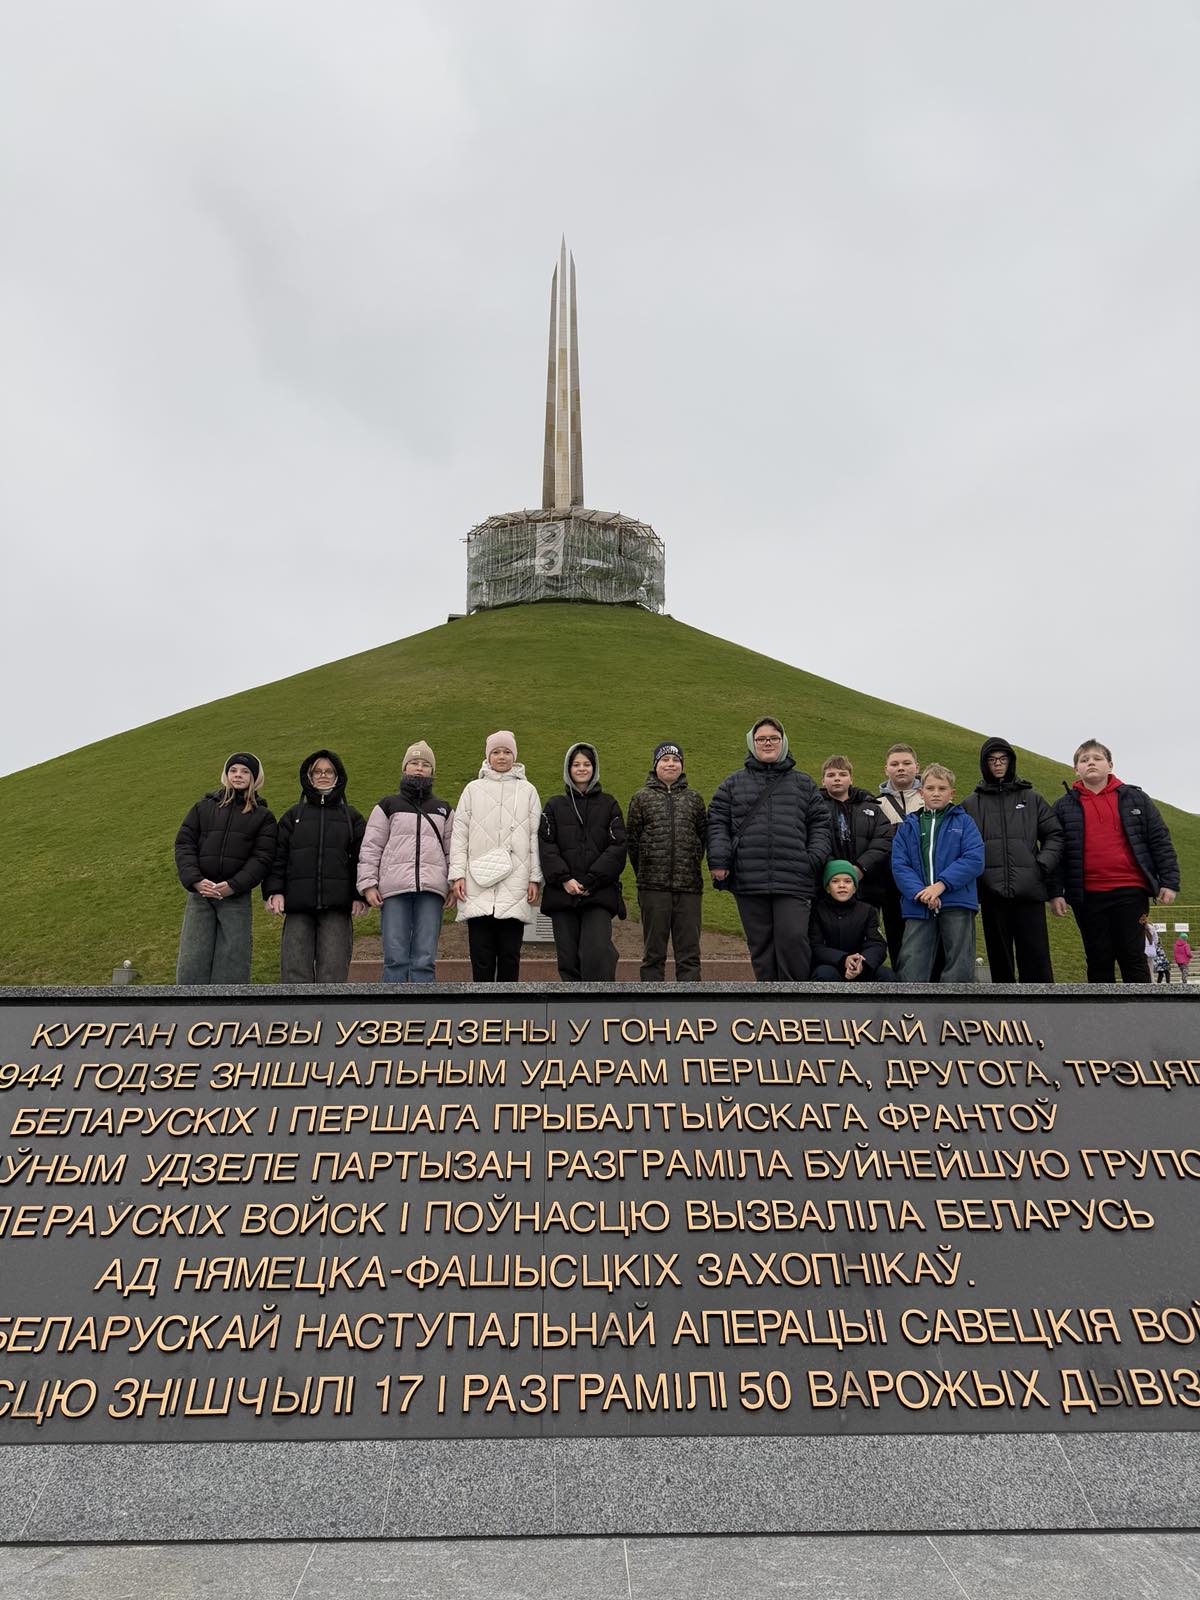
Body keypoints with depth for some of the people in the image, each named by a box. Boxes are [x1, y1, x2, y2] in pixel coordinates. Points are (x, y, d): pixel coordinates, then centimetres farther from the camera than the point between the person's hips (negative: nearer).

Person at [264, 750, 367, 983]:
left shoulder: (351, 817, 15)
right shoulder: (293, 816, 16)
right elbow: (277, 856, 10)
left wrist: (361, 896, -2)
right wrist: (274, 891, -4)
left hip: (337, 906, -1)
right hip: (298, 906, 1)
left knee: (333, 968, -6)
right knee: (295, 967, -4)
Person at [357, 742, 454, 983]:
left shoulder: (443, 810, 20)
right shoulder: (388, 805, 13)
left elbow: (451, 850, 17)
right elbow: (370, 848, 8)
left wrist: (453, 885, 6)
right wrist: (368, 884, -2)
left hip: (431, 890, 1)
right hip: (394, 890, -1)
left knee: (425, 958, -1)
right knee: (395, 957, -4)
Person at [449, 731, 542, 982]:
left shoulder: (527, 791, 11)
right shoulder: (473, 789, 11)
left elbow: (535, 837, 8)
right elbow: (459, 834, 8)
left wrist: (535, 878, 1)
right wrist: (457, 874, -1)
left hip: (514, 885, 0)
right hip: (478, 885, 0)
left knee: (510, 952, 3)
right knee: (481, 953, -1)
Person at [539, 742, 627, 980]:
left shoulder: (608, 804, 11)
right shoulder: (555, 805, 14)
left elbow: (617, 847, 1)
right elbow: (546, 846, 3)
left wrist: (591, 881, -9)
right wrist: (564, 879, -11)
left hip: (599, 893, -2)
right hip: (562, 893, 2)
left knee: (597, 952, -17)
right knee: (568, 957, 2)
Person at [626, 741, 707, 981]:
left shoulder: (693, 798, 12)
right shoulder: (642, 798, 7)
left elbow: (703, 836, 15)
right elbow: (632, 840, 7)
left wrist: (692, 867, 10)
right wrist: (645, 873, 8)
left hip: (688, 886, 2)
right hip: (653, 887, -2)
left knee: (689, 952, 3)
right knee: (654, 951, 4)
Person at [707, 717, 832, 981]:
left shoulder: (803, 783, 15)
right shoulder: (734, 783, 14)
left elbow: (820, 823, 13)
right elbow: (717, 823, 8)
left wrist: (815, 860, -2)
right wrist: (719, 860, -5)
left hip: (793, 881, -1)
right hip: (749, 882, 1)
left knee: (793, 938, -12)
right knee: (761, 945, 6)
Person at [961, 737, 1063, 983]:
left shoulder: (1031, 798, 11)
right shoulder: (971, 804, 9)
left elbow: (1054, 834, 12)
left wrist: (1044, 864, -2)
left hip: (1029, 890, 0)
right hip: (991, 892, 0)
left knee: (1036, 957, -2)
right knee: (999, 959, 7)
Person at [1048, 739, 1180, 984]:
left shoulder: (1136, 798, 9)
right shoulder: (1064, 807, 8)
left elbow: (1160, 841, 7)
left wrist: (1169, 881, -1)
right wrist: (1055, 893, -3)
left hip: (1130, 892, -1)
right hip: (1088, 896, 1)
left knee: (1133, 959, 1)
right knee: (1099, 961, 7)